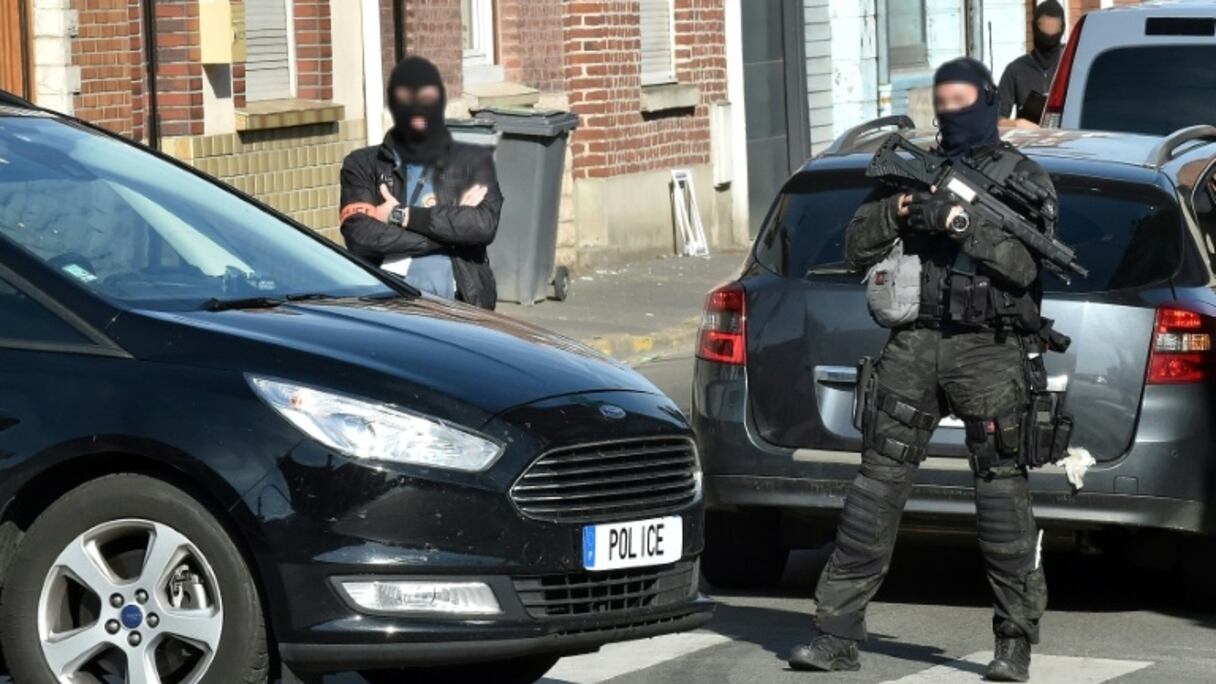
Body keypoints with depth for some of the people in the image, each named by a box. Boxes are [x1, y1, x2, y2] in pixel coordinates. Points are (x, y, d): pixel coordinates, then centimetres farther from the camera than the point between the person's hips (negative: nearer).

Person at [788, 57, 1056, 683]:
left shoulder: (1025, 180, 5)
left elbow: (1027, 263, -9)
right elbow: (859, 250, 11)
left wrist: (962, 224, -17)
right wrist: (896, 208, -6)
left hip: (988, 350, -3)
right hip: (915, 345, 3)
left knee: (1001, 490, -6)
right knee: (877, 483, 0)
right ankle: (837, 634, 1)